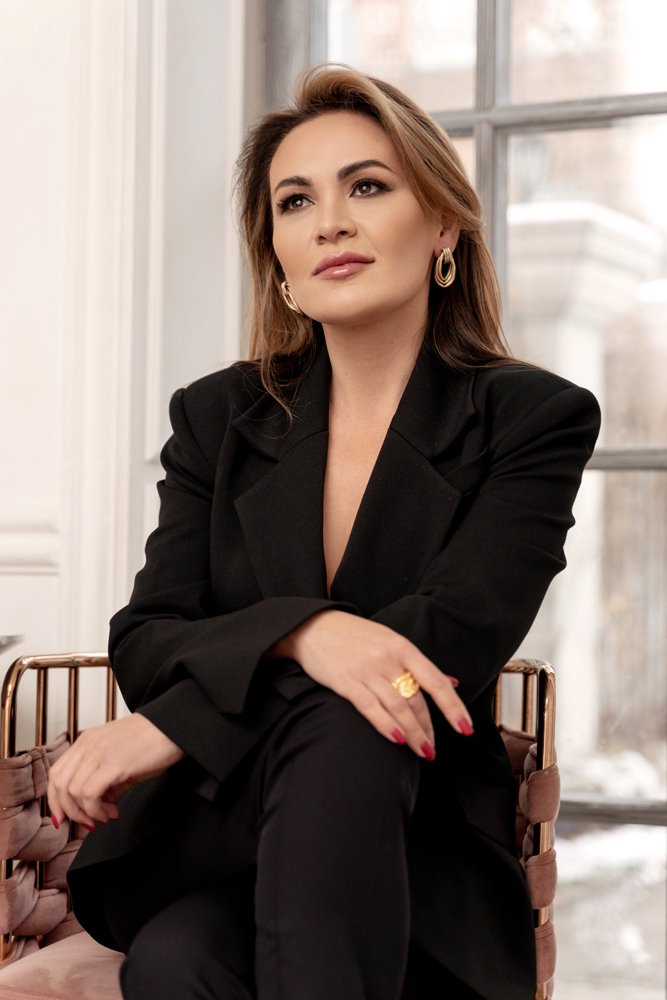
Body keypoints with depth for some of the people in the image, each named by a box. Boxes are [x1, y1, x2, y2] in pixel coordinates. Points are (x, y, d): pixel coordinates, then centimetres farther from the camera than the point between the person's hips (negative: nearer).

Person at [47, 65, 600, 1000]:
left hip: (419, 864, 0)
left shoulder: (536, 418, -1)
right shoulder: (217, 416, 8)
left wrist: (166, 728, -18)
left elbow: (452, 639, -14)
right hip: (213, 835, 1)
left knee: (341, 737, -35)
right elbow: (142, 643, -1)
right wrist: (299, 632, -25)